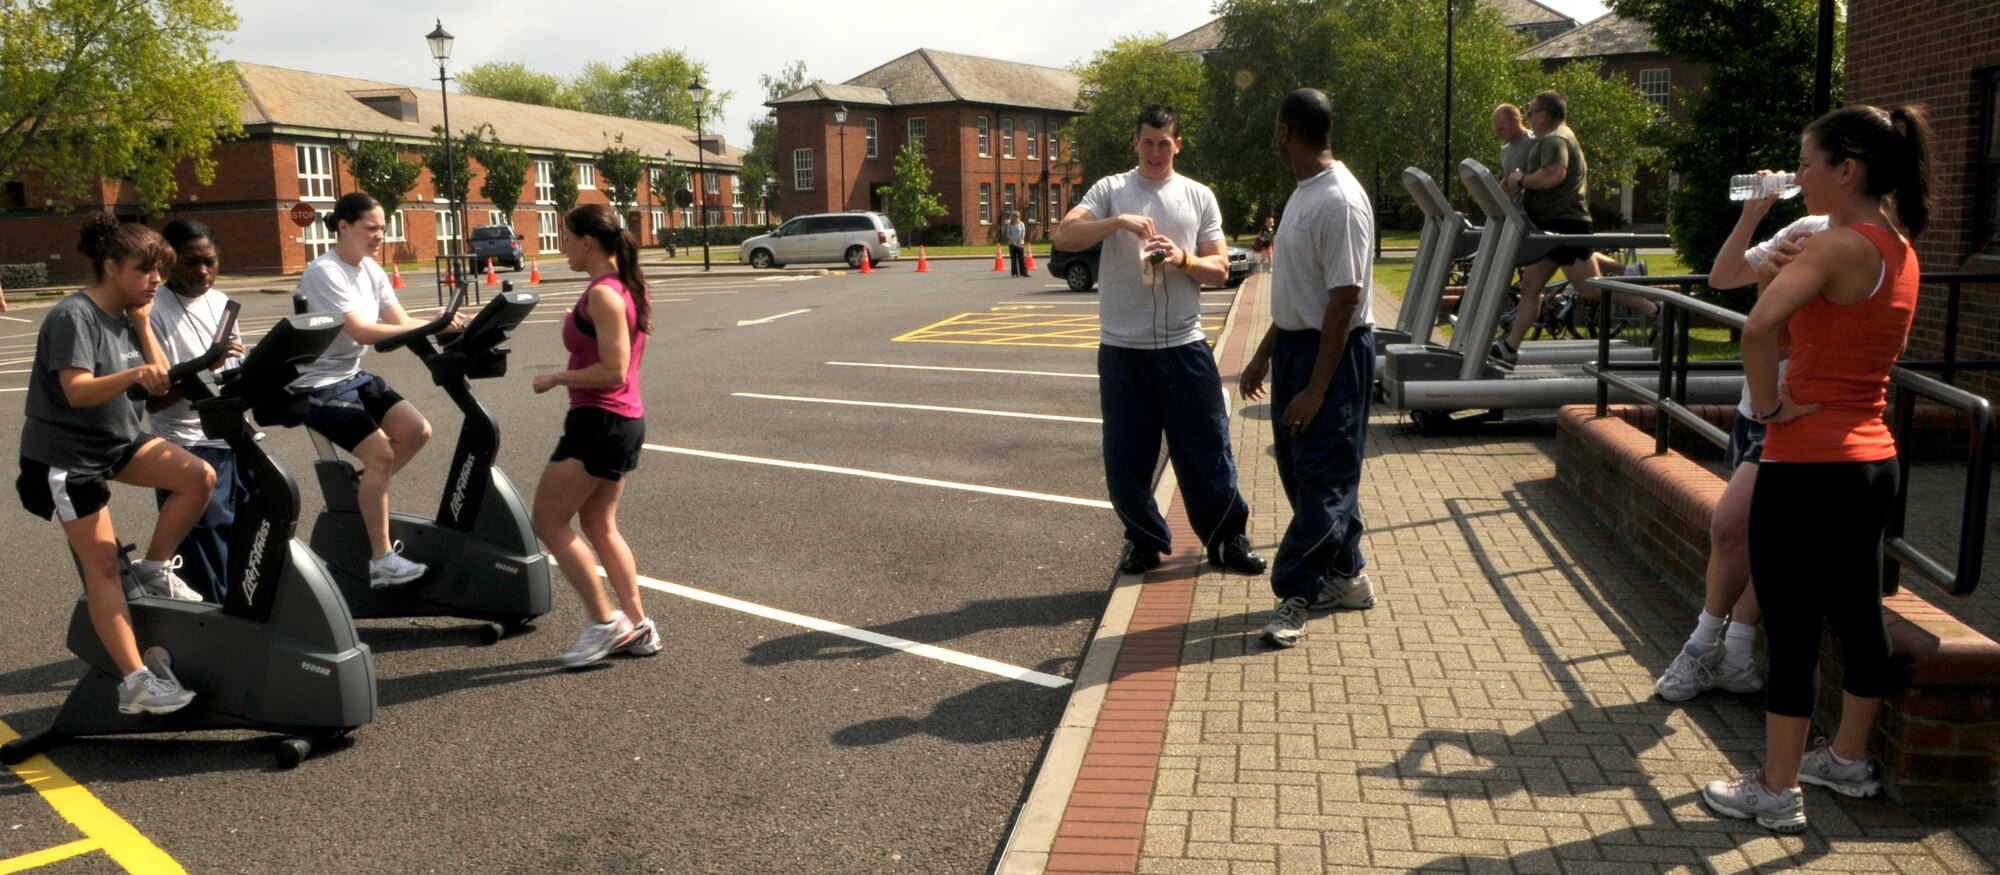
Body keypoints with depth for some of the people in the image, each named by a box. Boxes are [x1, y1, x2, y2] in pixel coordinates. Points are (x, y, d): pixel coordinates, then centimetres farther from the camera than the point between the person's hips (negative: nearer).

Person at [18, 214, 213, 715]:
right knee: (103, 564, -9)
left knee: (199, 478, -14)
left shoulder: (124, 316, 6)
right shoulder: (74, 318, -17)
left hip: (117, 441, 7)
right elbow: (78, 391, -29)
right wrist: (133, 374, -45)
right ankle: (135, 683, -10)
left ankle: (154, 570, 4)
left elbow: (159, 382, 0)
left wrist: (142, 322, -5)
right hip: (65, 456, -7)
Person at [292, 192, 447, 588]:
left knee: (418, 431, -2)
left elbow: (400, 321, -1)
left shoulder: (371, 271, 6)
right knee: (380, 453, -19)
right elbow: (361, 332, -29)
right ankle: (381, 561, -12)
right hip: (319, 385, -9)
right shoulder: (324, 273, -19)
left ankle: (366, 491, 14)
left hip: (354, 376, 9)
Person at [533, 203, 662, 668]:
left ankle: (604, 621, 3)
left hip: (600, 420, -10)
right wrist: (577, 334, 15)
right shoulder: (627, 287, 11)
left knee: (548, 521, 0)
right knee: (599, 525, 17)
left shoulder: (601, 294, -18)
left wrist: (555, 378, -13)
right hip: (626, 419, 10)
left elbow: (613, 372, -23)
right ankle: (637, 626, 19)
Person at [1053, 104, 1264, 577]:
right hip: (1122, 348, 0)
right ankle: (1145, 540, 23)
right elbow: (1064, 237, -10)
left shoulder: (1199, 196, 9)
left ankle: (1227, 538, 18)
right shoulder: (1111, 190, 5)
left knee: (1207, 449, 3)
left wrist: (1183, 259, -12)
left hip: (1184, 345, 1)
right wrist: (1118, 221, -24)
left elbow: (1220, 270, 8)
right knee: (1126, 457, 6)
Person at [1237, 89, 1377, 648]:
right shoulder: (1304, 194, 12)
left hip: (1335, 351, -10)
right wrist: (1264, 354, 21)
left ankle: (1294, 594, -1)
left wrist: (1316, 389, -23)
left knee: (1322, 479, -4)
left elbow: (1345, 299, -22)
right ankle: (1345, 576, 27)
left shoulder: (1340, 201, -20)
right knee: (1301, 469, 15)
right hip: (1295, 344, 10)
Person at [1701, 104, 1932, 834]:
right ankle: (1849, 760, 35)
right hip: (1871, 458, 9)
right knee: (1858, 614, 19)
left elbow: (1760, 326, -33)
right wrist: (1784, 283, 5)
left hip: (1808, 463, -9)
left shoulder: (1839, 245, -17)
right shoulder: (1899, 248, 11)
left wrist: (1768, 402, -18)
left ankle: (1776, 793, 10)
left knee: (1792, 629, 0)